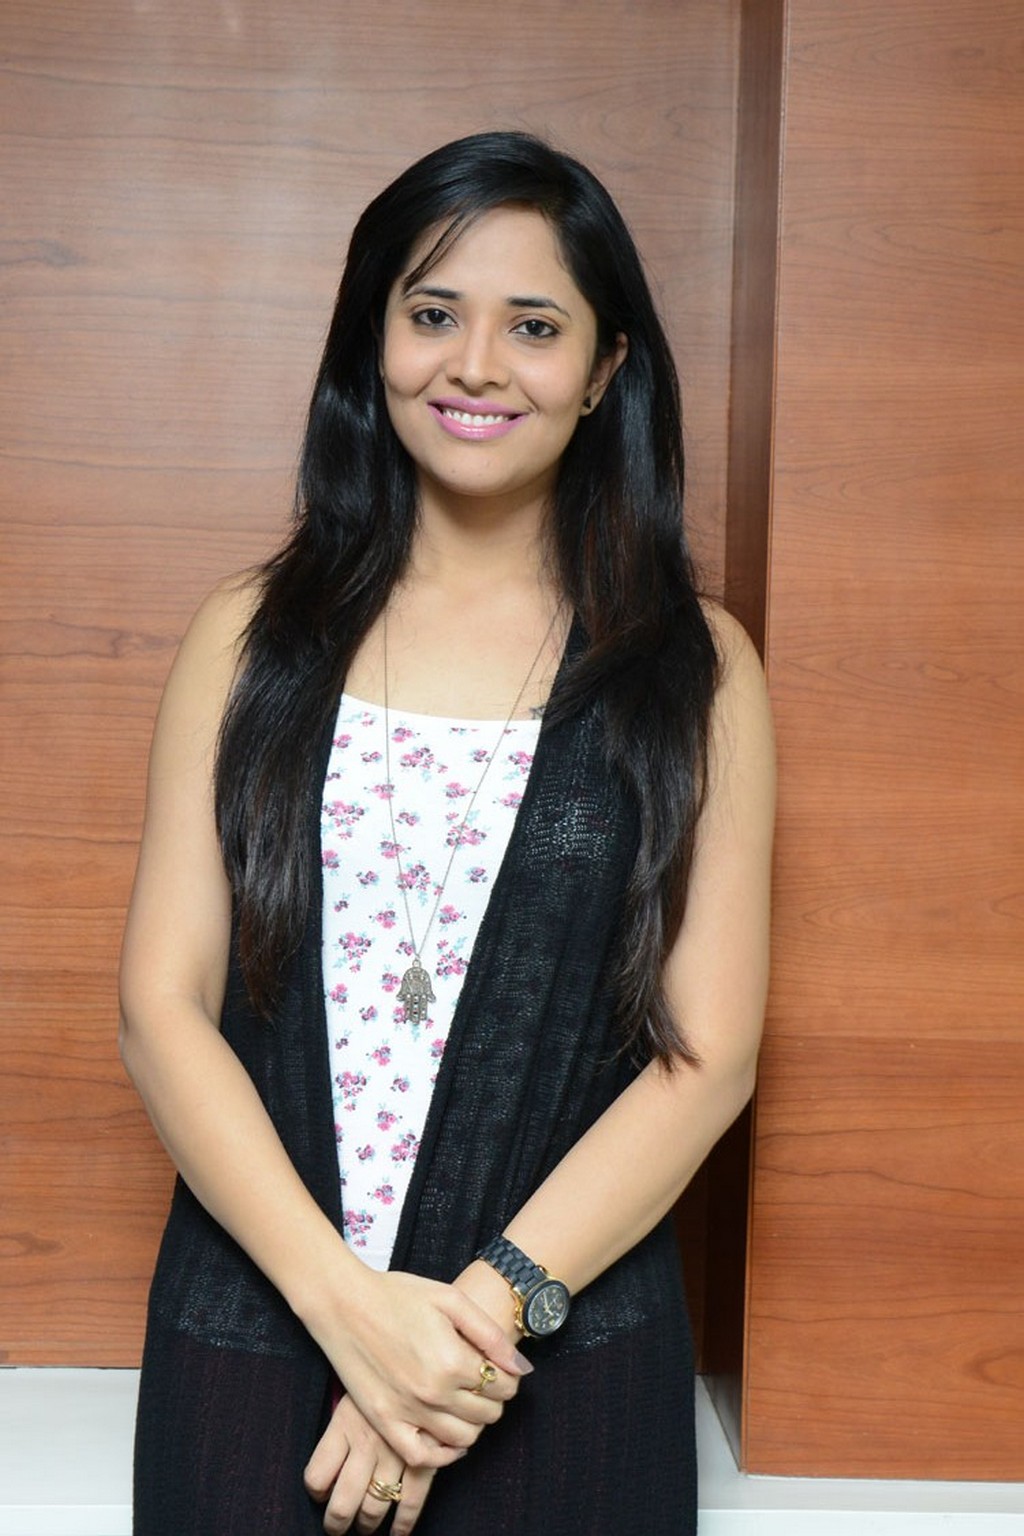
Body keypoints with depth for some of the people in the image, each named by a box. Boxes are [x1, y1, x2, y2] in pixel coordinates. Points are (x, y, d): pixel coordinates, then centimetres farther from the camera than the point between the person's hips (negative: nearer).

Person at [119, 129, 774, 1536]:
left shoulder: (693, 666, -1)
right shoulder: (251, 639, 1)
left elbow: (708, 1055, -4)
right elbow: (163, 1008, -3)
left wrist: (492, 1306, -14)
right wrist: (347, 1303, -14)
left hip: (566, 1363, 0)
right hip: (252, 1339, 1)